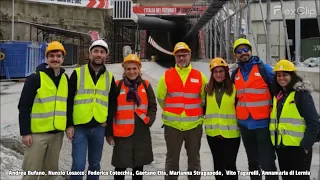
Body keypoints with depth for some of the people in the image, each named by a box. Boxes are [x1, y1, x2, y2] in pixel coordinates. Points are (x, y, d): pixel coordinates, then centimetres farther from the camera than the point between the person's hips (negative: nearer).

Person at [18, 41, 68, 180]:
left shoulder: (65, 79, 8)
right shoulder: (35, 78, -9)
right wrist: (25, 132, -13)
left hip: (57, 133, 5)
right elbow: (24, 106, -10)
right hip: (37, 133, -5)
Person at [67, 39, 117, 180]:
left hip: (99, 128, 3)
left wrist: (107, 121, -1)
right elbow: (68, 100, -2)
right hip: (79, 127, -3)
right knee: (78, 165, -6)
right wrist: (69, 124, -7)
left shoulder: (110, 77, 7)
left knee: (95, 164, 13)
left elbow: (113, 102, 12)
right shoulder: (77, 73, -1)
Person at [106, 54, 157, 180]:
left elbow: (152, 106, 13)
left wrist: (150, 120, -4)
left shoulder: (146, 85, 5)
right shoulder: (117, 85, -1)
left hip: (142, 132, 3)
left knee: (138, 165, 15)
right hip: (122, 133, -2)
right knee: (121, 166, 3)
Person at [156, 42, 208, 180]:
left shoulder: (199, 76, 3)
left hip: (194, 125, 1)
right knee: (172, 159, 8)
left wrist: (195, 112, 11)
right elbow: (160, 98, 8)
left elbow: (205, 98, 13)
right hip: (172, 125, -1)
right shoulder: (167, 76, 0)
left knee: (194, 159, 12)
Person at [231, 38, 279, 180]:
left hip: (263, 123, -5)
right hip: (244, 124, 5)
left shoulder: (264, 68, -5)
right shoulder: (235, 73, 9)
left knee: (267, 163, -5)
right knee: (253, 162, 18)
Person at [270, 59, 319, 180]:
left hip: (298, 147, -7)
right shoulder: (277, 95, 12)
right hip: (281, 146, 7)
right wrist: (274, 141, 13)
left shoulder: (302, 94, -9)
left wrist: (306, 144, -15)